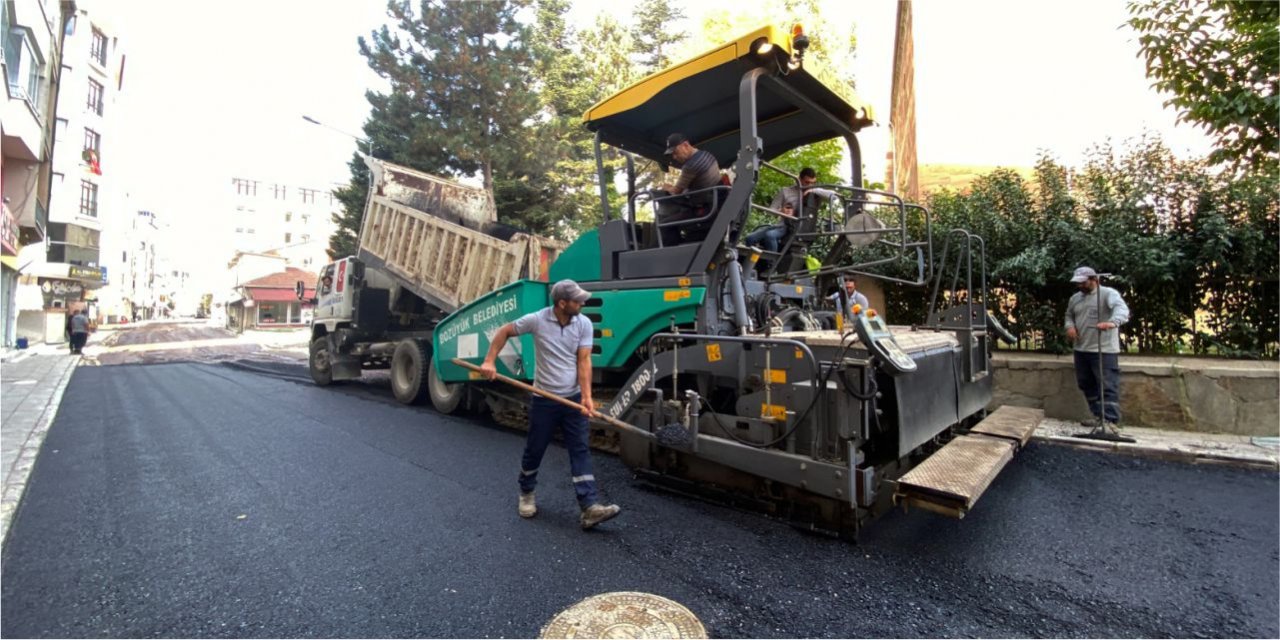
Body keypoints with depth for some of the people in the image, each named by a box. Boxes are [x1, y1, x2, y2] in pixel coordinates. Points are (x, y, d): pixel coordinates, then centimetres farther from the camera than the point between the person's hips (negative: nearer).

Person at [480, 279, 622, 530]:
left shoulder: (584, 324, -7)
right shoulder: (537, 320, -12)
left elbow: (583, 361, -10)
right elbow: (505, 331, 1)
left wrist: (586, 396, -19)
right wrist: (489, 361, -8)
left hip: (573, 398, 2)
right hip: (544, 399, -1)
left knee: (580, 450, -2)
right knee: (534, 450, 12)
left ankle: (590, 508, -2)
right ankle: (526, 494, 37)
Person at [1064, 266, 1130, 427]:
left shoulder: (1108, 293, -8)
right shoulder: (1075, 298, 13)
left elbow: (1122, 308, -26)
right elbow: (1069, 315, 26)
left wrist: (1113, 322, -47)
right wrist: (1070, 326, 3)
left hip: (1104, 350, -7)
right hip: (1081, 349, 8)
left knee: (1108, 385, -6)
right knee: (1086, 384, 13)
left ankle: (1109, 419, -6)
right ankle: (1099, 416, 24)